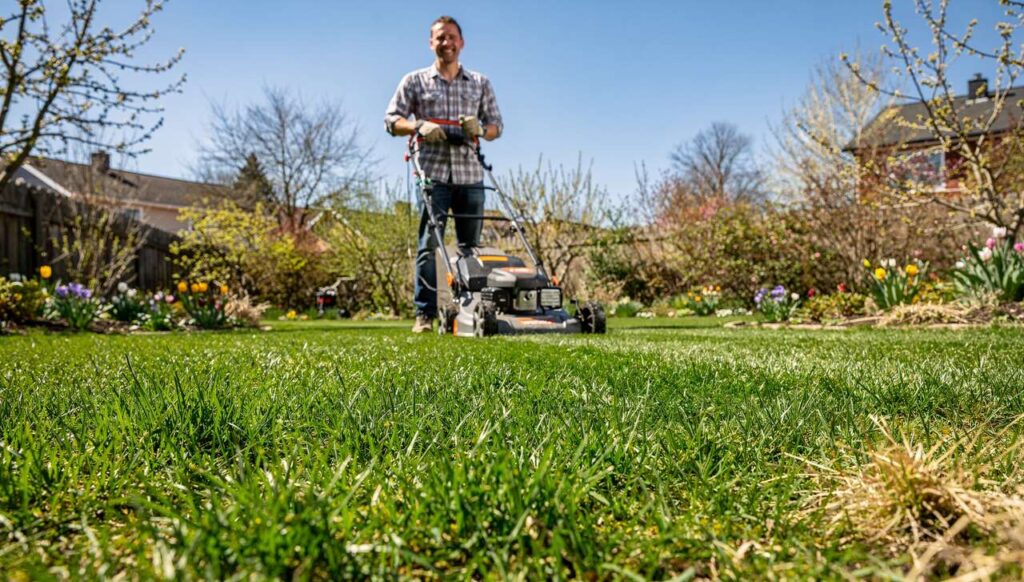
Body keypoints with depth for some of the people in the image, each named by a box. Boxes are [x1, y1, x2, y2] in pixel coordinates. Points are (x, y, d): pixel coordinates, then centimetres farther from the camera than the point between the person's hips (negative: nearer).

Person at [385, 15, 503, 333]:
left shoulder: (480, 83, 17)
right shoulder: (415, 81, 11)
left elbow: (497, 125, 14)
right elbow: (391, 120, 6)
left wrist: (479, 128, -8)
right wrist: (419, 126, -14)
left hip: (470, 175, 3)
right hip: (433, 173, -2)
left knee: (471, 246, 3)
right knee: (428, 244, -8)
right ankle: (424, 314, -6)